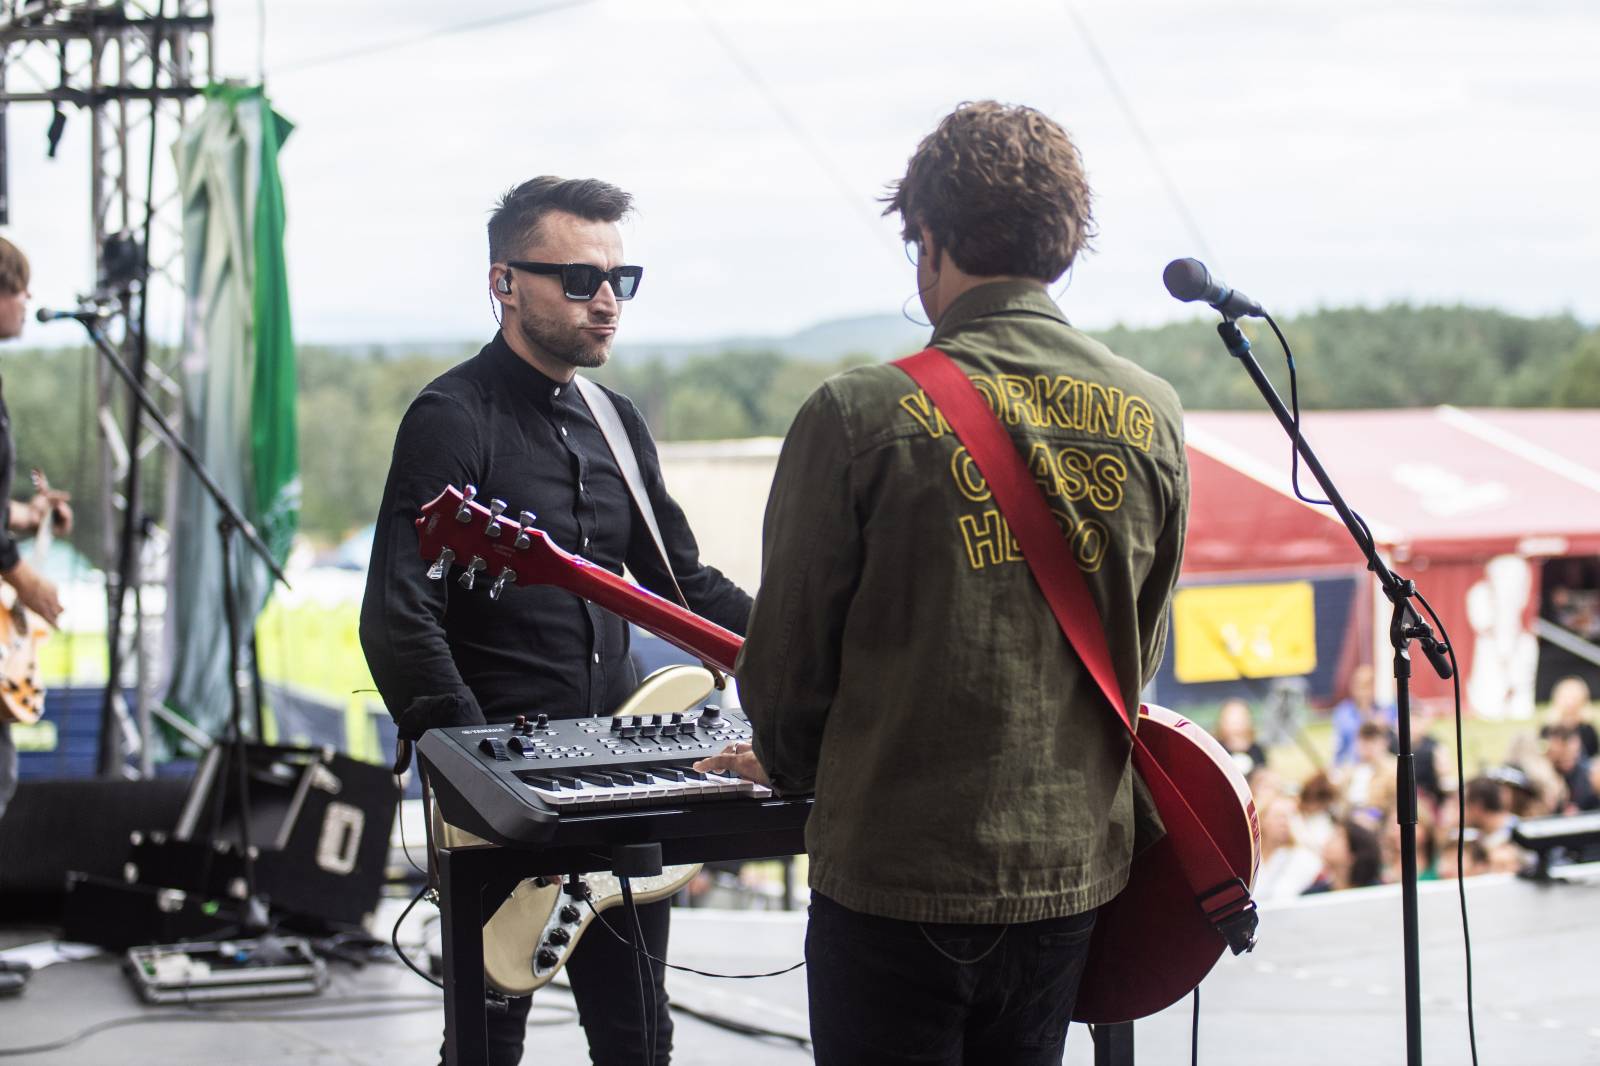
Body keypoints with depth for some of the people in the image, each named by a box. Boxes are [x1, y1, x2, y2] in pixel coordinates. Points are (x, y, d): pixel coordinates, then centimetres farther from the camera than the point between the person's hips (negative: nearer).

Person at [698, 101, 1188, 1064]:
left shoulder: (862, 415, -13)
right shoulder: (1151, 417, 1)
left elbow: (788, 653, -6)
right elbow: (1140, 656, 11)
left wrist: (793, 764, 15)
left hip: (897, 877, -4)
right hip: (1074, 866, 4)